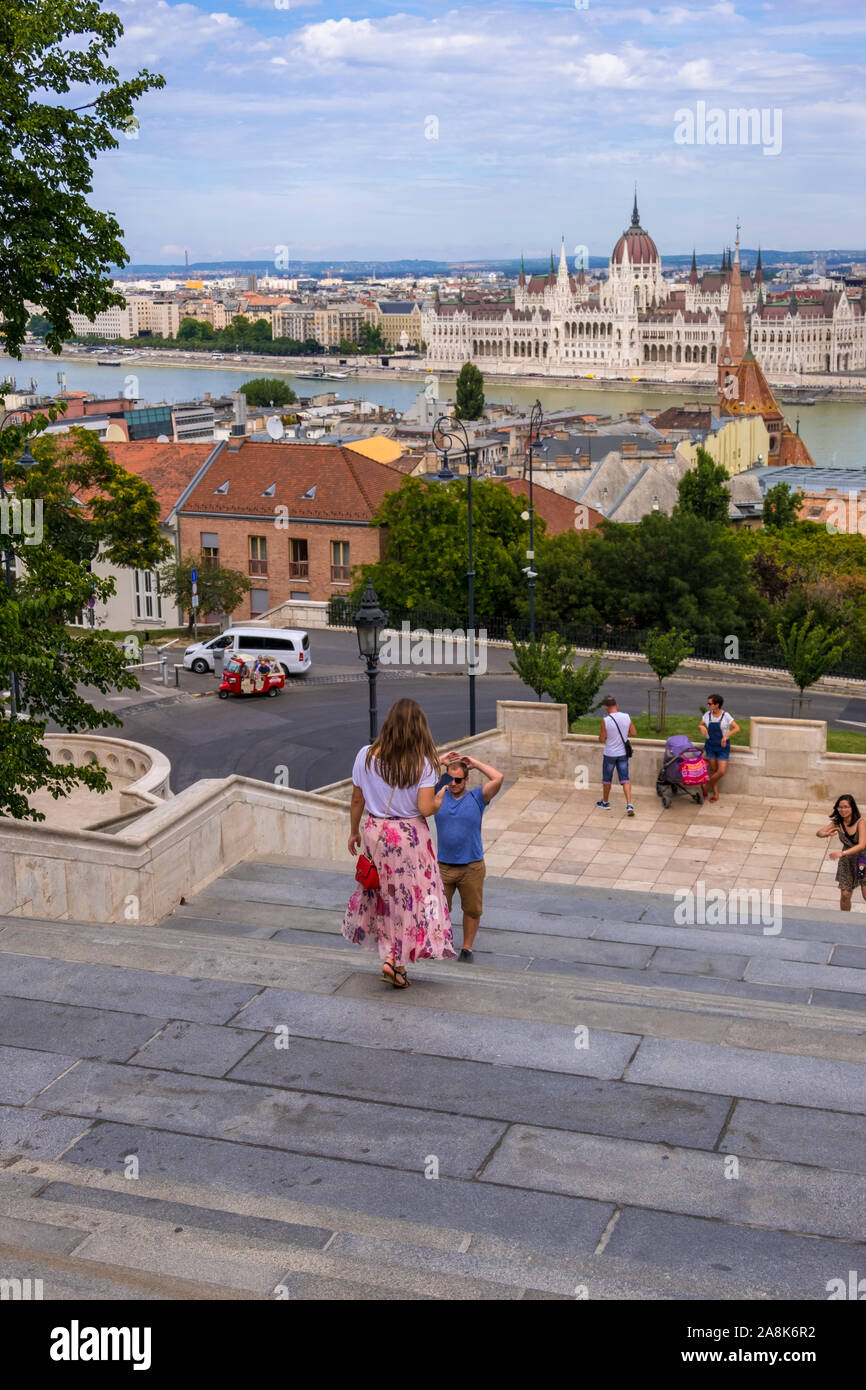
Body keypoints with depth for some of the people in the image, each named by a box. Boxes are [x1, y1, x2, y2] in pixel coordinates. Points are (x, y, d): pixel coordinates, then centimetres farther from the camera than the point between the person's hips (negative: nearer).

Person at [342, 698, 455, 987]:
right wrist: (440, 798, 2)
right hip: (410, 837, -3)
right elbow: (426, 808, -20)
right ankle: (394, 959, 1)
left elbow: (357, 800, 1)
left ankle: (391, 955, 26)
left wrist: (354, 832, 16)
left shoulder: (366, 756, -7)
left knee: (383, 892, 18)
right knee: (411, 896, 8)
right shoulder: (423, 763, -16)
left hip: (375, 833, 3)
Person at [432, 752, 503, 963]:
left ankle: (467, 948, 24)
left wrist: (475, 763, -4)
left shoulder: (477, 797, 0)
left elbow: (498, 778, -13)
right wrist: (440, 762, -1)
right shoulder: (440, 796, 3)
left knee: (472, 910, 9)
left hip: (472, 867, 0)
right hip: (443, 865, 1)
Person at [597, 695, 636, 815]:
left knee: (606, 779, 16)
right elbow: (634, 733, 0)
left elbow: (602, 739, -13)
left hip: (610, 754, -3)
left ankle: (605, 802, 32)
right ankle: (629, 805, -8)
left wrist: (600, 736, 9)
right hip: (623, 753, 3)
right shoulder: (627, 717, -8)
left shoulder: (605, 721, -19)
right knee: (625, 779, 4)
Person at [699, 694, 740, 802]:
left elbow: (737, 728, -18)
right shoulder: (707, 715, -3)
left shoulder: (725, 715, -15)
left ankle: (706, 786, 11)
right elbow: (701, 725, 12)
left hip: (723, 746, -3)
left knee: (721, 772, -10)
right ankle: (715, 794, 15)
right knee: (713, 770, 4)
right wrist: (702, 728, -12)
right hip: (710, 746, 3)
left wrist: (726, 736, -29)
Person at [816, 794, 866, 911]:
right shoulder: (837, 823, -9)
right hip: (847, 862, 3)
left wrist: (842, 853, -42)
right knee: (845, 895, 1)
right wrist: (826, 834, -37)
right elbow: (818, 833, -13)